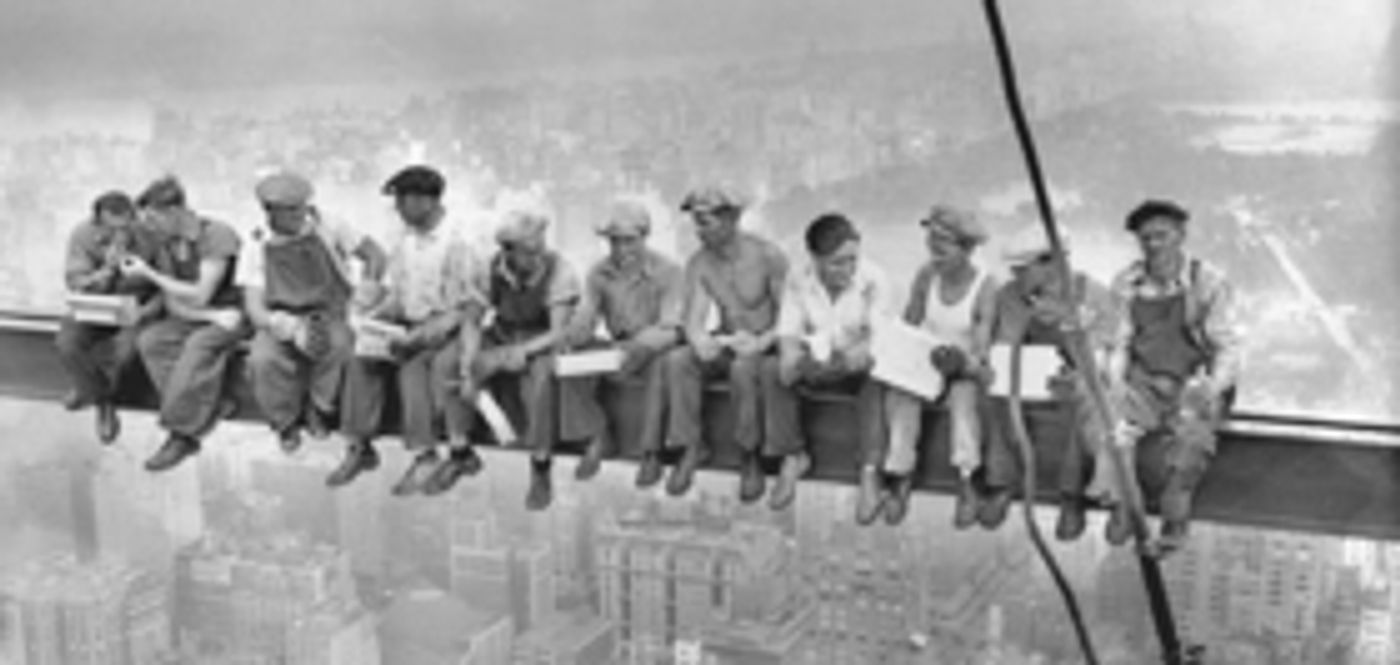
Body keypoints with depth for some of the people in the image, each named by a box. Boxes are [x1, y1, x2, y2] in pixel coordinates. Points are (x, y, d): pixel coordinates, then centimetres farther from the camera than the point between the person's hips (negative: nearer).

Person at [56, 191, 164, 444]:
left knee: (125, 348, -30)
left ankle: (89, 388, 5)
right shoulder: (82, 236, -13)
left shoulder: (150, 237, -18)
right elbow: (76, 284, -14)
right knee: (67, 344, -25)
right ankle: (104, 404, -1)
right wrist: (107, 271, -32)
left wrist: (145, 312, -27)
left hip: (137, 307, -2)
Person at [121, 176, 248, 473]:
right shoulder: (168, 244, 5)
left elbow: (199, 296, -21)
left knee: (199, 345, -35)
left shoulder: (217, 235, -17)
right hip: (196, 318, 7)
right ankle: (209, 408, -23)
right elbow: (173, 305, 2)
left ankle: (182, 434, -27)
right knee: (149, 340, -20)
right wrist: (212, 315, -16)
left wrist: (148, 274, -17)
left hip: (232, 316, -7)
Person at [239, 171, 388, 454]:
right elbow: (255, 309, -9)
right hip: (281, 324, 0)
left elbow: (375, 254, 0)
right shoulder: (258, 248, -2)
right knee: (262, 360, -32)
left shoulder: (326, 230, -2)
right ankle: (286, 422, -2)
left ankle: (318, 410, -7)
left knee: (339, 344, -36)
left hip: (330, 317, 0)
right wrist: (295, 330, -27)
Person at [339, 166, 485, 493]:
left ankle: (425, 458, -24)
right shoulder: (405, 239, 8)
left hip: (446, 329, -7)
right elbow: (396, 292, 16)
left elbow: (472, 308, -16)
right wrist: (371, 318, -3)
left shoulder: (455, 242, -14)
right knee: (362, 358, -14)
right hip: (410, 327, 7)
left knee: (412, 365, -33)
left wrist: (422, 335, -23)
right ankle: (359, 447, -7)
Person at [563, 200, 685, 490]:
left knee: (659, 363, -38)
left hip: (655, 350, -4)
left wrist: (633, 347, -41)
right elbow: (582, 322, -5)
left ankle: (651, 454, -27)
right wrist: (568, 337, -30)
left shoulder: (668, 271, -14)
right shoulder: (599, 273, -1)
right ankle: (599, 438, -3)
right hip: (619, 349, 4)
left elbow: (668, 330, -22)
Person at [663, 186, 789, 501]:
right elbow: (694, 320, -9)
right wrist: (700, 341, -33)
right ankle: (692, 447, -12)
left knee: (743, 367, -38)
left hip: (766, 347, -4)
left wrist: (761, 342, -29)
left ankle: (751, 457, -20)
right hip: (725, 343, 4)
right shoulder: (698, 263, -3)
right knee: (677, 360, -25)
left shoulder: (768, 256, -15)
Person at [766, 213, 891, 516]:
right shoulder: (799, 283, -8)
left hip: (856, 368, -3)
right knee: (771, 369, -24)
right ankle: (793, 456, -10)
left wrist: (843, 360, -44)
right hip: (815, 365, 3)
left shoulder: (873, 280, -16)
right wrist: (793, 359, -35)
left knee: (875, 375, -37)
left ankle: (870, 472, -30)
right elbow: (789, 335, -9)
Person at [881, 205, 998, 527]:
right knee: (900, 393, -28)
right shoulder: (926, 276, 0)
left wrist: (963, 361, -36)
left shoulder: (984, 286, -10)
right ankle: (901, 480, -22)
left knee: (964, 394, -35)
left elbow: (980, 349, -16)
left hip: (964, 370, -3)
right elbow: (909, 324, 6)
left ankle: (967, 485, -30)